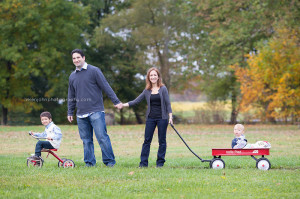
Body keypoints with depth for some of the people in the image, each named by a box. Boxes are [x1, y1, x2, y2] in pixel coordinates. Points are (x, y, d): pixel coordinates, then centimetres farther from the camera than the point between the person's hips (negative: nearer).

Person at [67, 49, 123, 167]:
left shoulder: (94, 71, -1)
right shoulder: (72, 76, 15)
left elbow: (106, 87, -4)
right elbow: (71, 96, 23)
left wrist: (116, 101, -9)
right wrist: (70, 112, 20)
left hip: (96, 112, -5)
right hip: (81, 114, 5)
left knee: (102, 137, -9)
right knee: (86, 140, 6)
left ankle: (109, 161, -4)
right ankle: (89, 162, 12)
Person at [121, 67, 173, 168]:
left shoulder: (163, 89, 0)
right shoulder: (147, 91, 7)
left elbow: (168, 104, 0)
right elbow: (136, 101, 7)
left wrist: (170, 116, -7)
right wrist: (124, 105, -3)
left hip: (162, 118, -2)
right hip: (150, 118, 2)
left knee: (162, 140, 2)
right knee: (147, 140, -1)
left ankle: (160, 162, 9)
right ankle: (143, 162, 0)